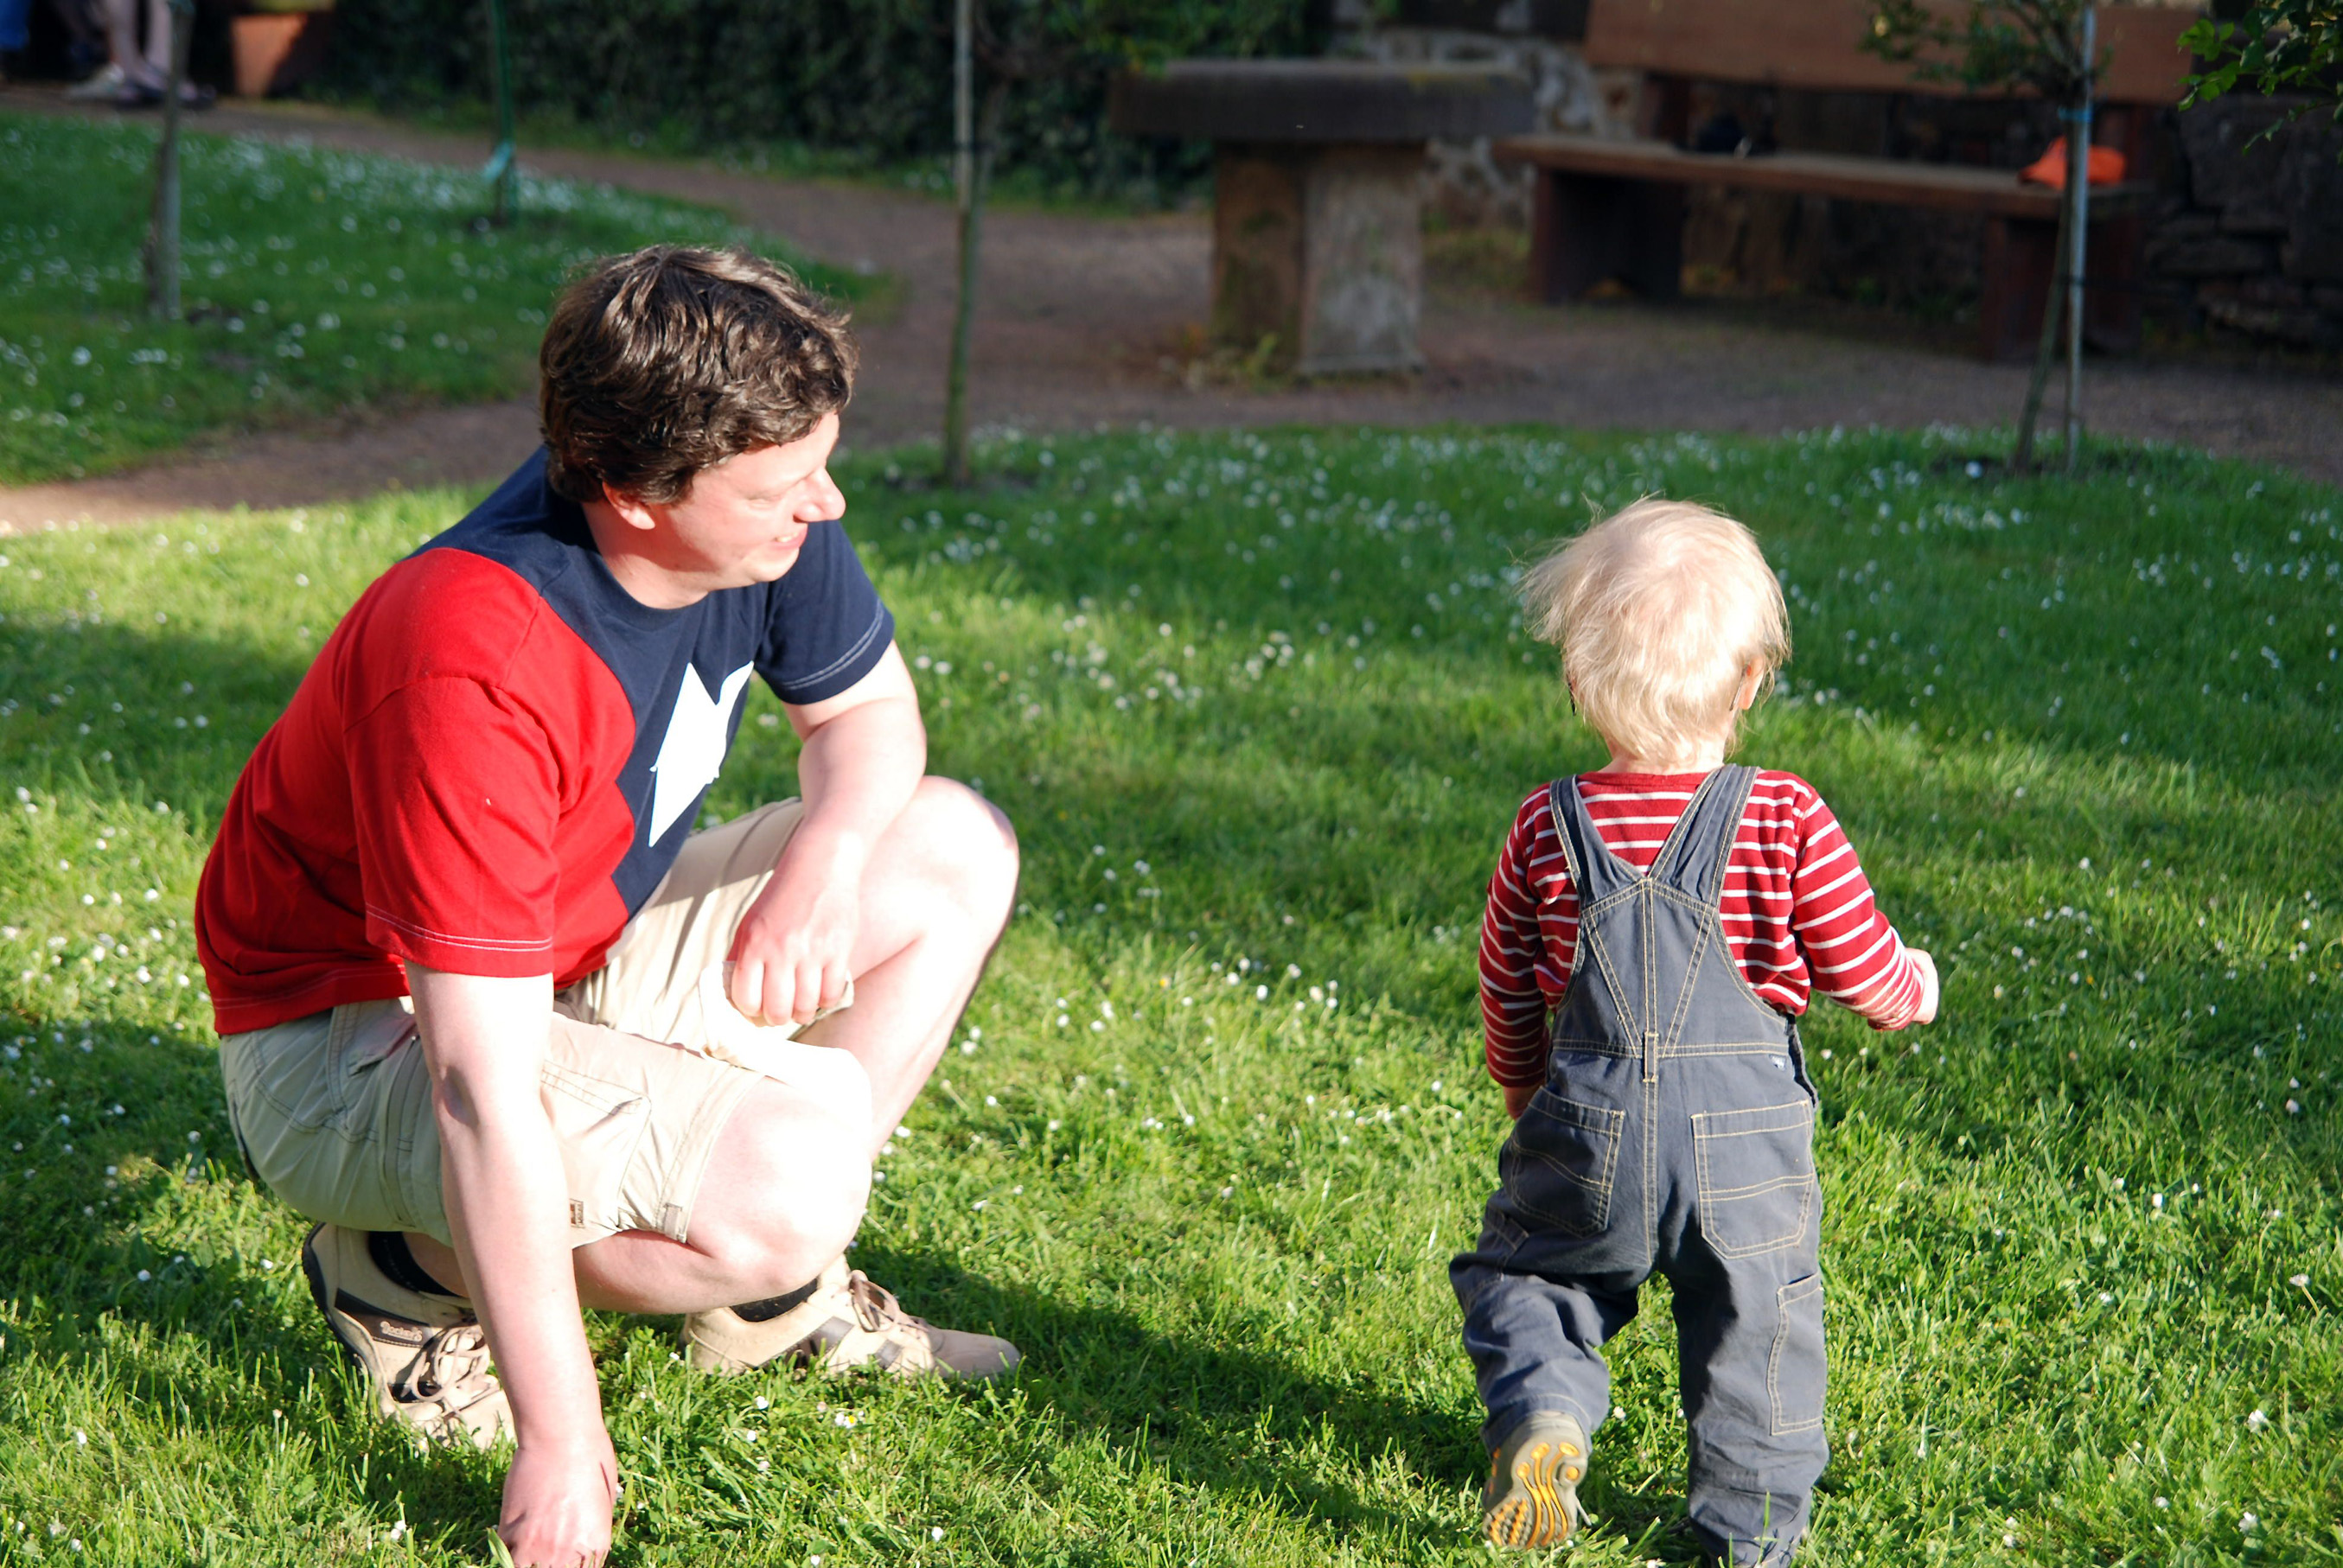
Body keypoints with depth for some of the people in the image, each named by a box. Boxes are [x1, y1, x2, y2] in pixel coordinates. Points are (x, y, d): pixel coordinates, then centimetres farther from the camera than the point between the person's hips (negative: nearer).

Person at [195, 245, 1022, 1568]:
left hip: (566, 955, 8)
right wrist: (560, 1440, -33)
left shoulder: (763, 519, -15)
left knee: (953, 853, 3)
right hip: (358, 1037, -8)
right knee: (788, 1179, -30)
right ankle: (413, 1271, -3)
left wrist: (826, 863, -19)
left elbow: (868, 711, 6)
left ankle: (772, 1292, 10)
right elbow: (481, 1094, -36)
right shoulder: (474, 664, -37)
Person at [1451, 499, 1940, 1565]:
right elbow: (1861, 973, -4)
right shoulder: (1788, 823, -10)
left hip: (1587, 1128, 1)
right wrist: (1914, 985, 21)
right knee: (1755, 1323, 17)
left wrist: (1526, 1097, 25)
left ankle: (1540, 1408, -6)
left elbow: (1506, 993, 7)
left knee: (1522, 1273, 20)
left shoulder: (1547, 828, -4)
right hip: (1747, 1140, 0)